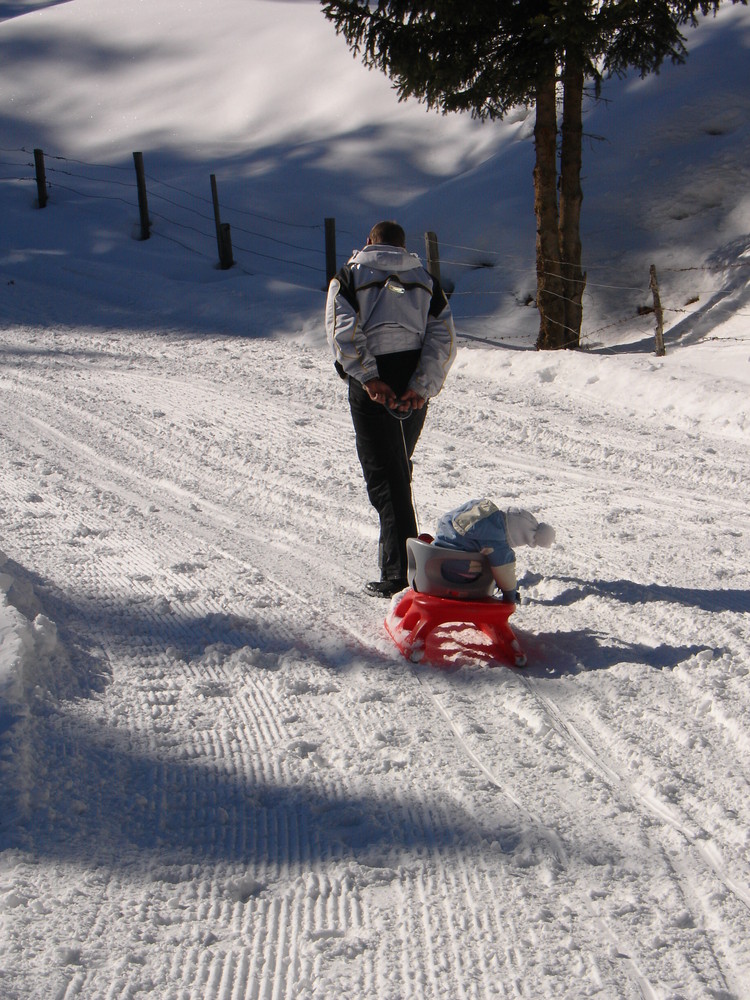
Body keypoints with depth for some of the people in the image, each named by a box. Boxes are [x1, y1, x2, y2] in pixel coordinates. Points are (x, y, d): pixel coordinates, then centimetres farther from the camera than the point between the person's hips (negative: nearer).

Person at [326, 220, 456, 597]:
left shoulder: (348, 277, 8)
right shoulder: (424, 279, 16)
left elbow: (343, 332, -12)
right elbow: (443, 339, 1)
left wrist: (369, 379, -17)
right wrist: (421, 387, -9)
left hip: (372, 384, -4)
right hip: (414, 383, 4)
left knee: (383, 474, -4)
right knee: (399, 465, 22)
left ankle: (400, 570, -13)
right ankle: (395, 546, 37)